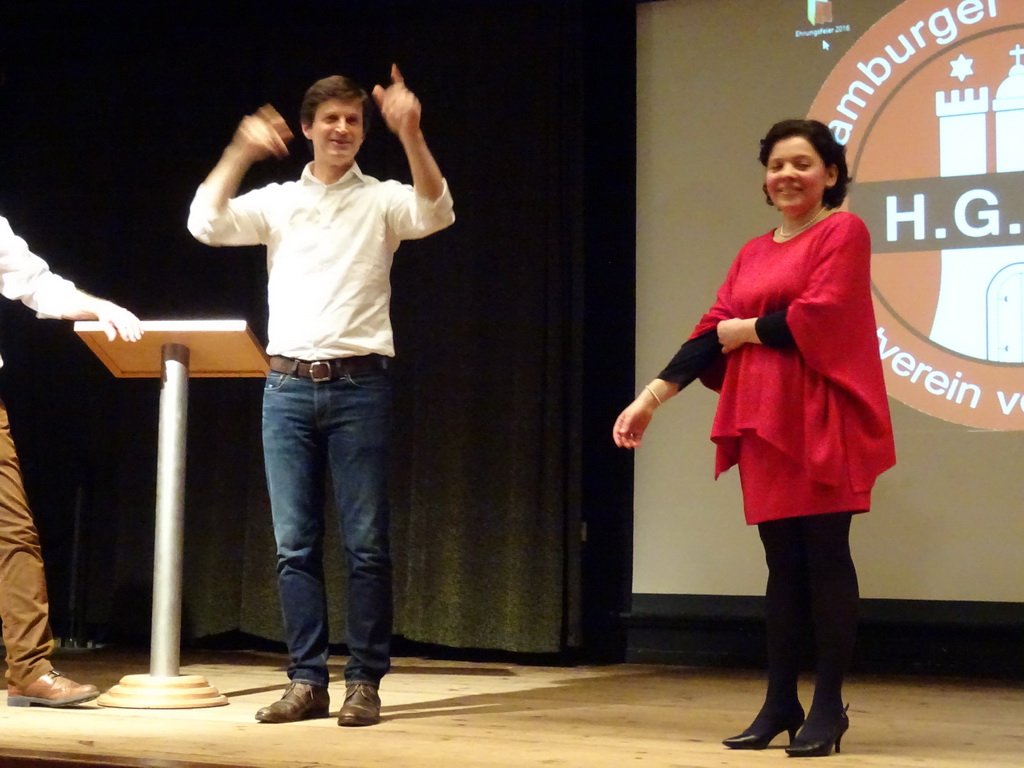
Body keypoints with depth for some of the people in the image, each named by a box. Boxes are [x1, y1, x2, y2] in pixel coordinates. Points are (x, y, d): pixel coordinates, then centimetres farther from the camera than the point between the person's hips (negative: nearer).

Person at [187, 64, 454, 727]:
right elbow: (206, 224, -2)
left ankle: (365, 683, 5)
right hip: (288, 384, 2)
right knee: (295, 544, 3)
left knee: (366, 542, -2)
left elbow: (436, 213, -15)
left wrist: (411, 134, -27)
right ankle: (307, 683, 10)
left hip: (359, 384, -2)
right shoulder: (276, 201, 12)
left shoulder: (382, 200, 6)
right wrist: (240, 153, -14)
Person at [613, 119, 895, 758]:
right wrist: (652, 397, 1)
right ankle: (780, 704, 13)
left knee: (825, 557, -3)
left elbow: (818, 316, -14)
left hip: (822, 420, -6)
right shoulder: (754, 253, 18)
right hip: (765, 420, 6)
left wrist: (744, 329, 0)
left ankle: (829, 706, 3)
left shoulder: (843, 231, -1)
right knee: (783, 564, 8)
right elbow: (714, 330, 11)